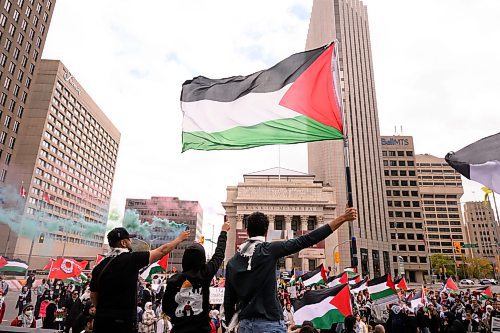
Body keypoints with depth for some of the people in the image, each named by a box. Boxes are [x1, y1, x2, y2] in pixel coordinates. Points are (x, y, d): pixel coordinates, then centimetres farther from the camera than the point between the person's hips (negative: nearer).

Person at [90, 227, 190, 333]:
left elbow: (93, 296, 10)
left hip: (101, 320, 6)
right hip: (123, 320, -5)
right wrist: (179, 239, 9)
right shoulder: (131, 259, -13)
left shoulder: (99, 266, 1)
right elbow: (162, 251, -5)